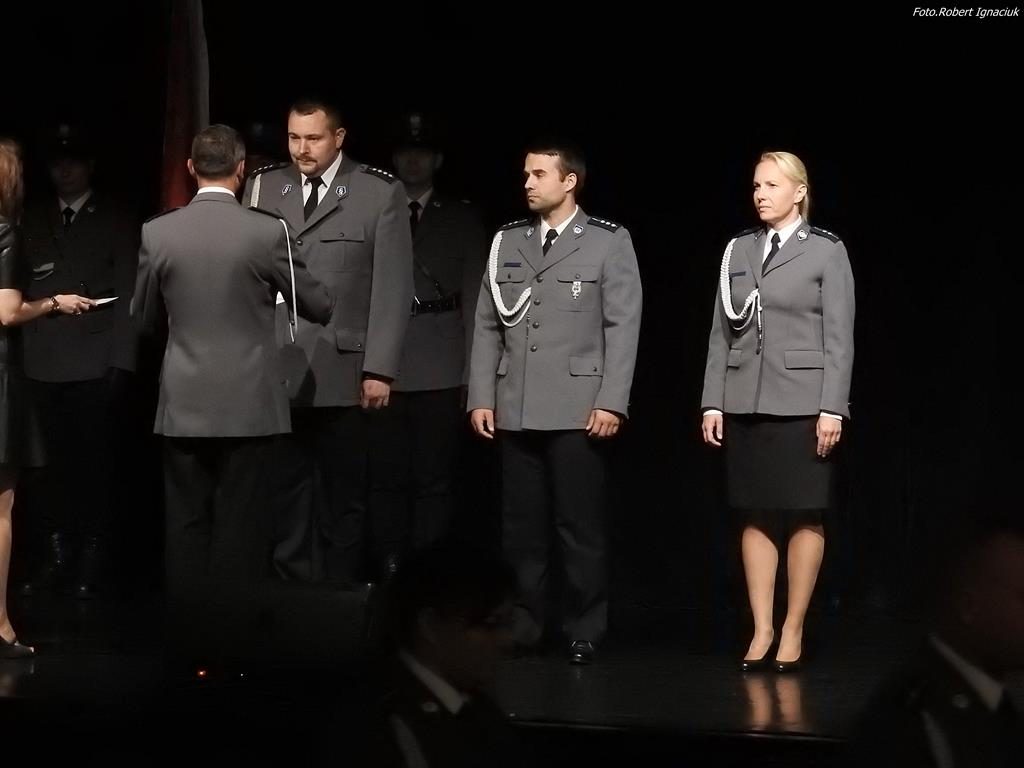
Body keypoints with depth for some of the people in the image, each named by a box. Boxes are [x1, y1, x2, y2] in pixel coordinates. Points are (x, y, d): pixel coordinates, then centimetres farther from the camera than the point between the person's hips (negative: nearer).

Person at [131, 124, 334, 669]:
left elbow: (144, 319, 10)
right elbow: (315, 306, 2)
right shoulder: (266, 233, -9)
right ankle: (229, 642, 6)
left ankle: (187, 643, 12)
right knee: (238, 530, 4)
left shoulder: (157, 234, -3)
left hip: (183, 405, 2)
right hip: (248, 405, -2)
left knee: (186, 527, 9)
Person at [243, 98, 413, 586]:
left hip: (341, 372, -2)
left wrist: (379, 369, -8)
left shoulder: (380, 193, 0)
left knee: (342, 493, 5)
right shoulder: (263, 187, 8)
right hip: (274, 370, 2)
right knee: (286, 491, 3)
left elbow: (391, 287, -2)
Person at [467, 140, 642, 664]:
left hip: (578, 410, -4)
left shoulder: (609, 242, 1)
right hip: (516, 410, 4)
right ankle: (530, 622, 14)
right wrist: (480, 398, 4)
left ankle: (583, 630, 9)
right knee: (521, 524, 5)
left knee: (580, 526, 0)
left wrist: (612, 402, -10)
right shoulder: (506, 242, 12)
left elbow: (623, 327, -3)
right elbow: (487, 325, 11)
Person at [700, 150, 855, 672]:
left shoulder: (826, 251, -1)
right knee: (756, 516, 4)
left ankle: (793, 629, 7)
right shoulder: (738, 250, 10)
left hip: (802, 404, -3)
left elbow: (839, 337, -4)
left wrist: (832, 409, -10)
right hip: (745, 403, 4)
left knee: (804, 516, 0)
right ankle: (761, 630, 8)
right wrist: (712, 403, 5)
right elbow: (721, 332, 10)